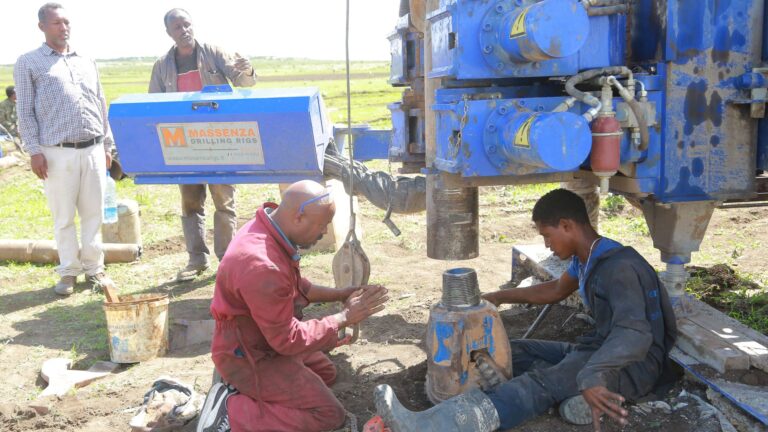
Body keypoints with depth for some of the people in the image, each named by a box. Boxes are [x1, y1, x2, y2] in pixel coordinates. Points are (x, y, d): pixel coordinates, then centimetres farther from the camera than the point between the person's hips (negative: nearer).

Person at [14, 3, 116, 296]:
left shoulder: (87, 62, 16)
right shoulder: (28, 63, 4)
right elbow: (25, 112, 0)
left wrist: (107, 145, 14)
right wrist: (34, 150, -8)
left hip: (93, 150, 3)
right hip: (57, 152, -3)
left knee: (93, 213, 7)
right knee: (64, 217, 3)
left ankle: (94, 268, 18)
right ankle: (69, 271, 15)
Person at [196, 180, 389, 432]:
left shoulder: (269, 230, -6)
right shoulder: (262, 266, -36)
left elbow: (294, 285, 12)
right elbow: (287, 340, -26)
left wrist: (339, 294, 2)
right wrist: (345, 318, -17)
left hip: (267, 338, 10)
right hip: (249, 356, -10)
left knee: (326, 372, 24)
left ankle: (245, 390, 14)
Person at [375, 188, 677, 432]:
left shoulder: (618, 267, -23)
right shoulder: (586, 258, 8)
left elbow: (634, 333, -39)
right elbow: (555, 291, 27)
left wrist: (591, 377, -55)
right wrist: (499, 297, 25)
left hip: (635, 363, -11)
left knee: (543, 383, -34)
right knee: (517, 352, 4)